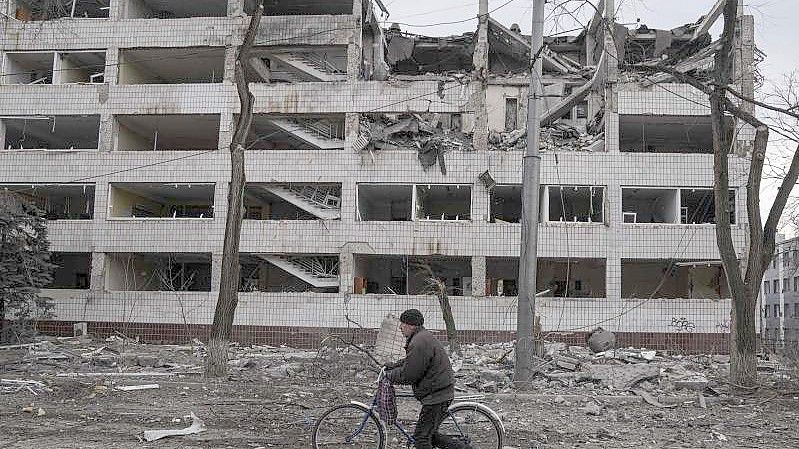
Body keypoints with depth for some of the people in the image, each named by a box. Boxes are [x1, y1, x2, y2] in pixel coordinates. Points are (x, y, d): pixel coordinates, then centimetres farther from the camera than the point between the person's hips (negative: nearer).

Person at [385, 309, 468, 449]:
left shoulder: (419, 343, -22)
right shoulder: (423, 337, 14)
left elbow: (407, 376, -19)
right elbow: (409, 362, 27)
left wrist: (389, 375, -4)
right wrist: (391, 366, 16)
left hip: (436, 396, -11)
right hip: (440, 394, 11)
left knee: (421, 438, -1)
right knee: (430, 435, 19)